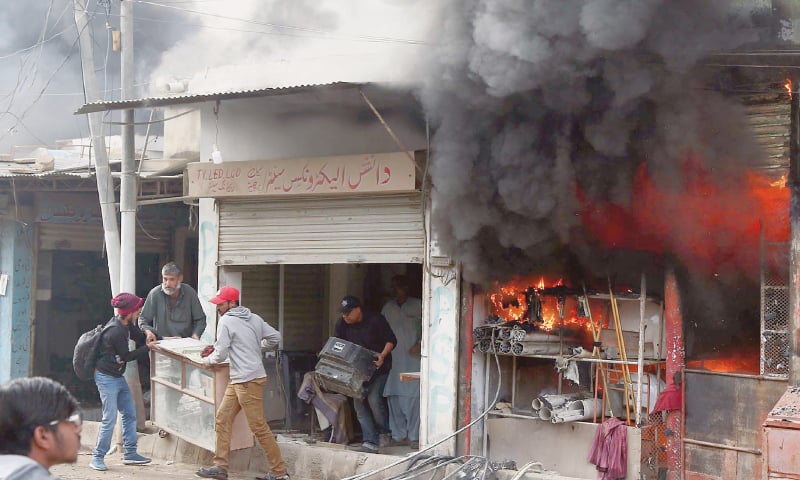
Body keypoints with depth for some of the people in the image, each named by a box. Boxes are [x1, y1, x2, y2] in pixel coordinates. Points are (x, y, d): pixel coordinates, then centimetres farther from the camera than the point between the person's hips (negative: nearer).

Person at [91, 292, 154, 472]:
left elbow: (139, 337, 15)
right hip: (106, 378, -10)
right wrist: (148, 347, -12)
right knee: (110, 419, -9)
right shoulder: (116, 332, -24)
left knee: (129, 414, 11)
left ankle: (129, 453, 18)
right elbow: (126, 356, -18)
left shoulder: (125, 325, 4)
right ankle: (98, 457, 1)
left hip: (118, 377, 10)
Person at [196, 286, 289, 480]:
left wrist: (207, 360, 9)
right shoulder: (254, 318, 11)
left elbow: (220, 355, -12)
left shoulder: (226, 321, -10)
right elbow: (275, 337, 10)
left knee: (259, 426, -6)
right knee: (222, 420, 11)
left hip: (249, 380, -9)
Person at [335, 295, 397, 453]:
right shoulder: (341, 325, -3)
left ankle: (384, 433, 5)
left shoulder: (375, 320, -15)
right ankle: (371, 442, -4)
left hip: (378, 367, -5)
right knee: (359, 402, -5)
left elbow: (391, 340, -9)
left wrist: (382, 355, -25)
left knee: (373, 398, -19)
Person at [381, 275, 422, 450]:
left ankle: (414, 437, -7)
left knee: (413, 396, -10)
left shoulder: (418, 305, 5)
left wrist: (419, 344, -11)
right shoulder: (388, 307, 16)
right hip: (393, 358, 4)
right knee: (393, 397, 1)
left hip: (413, 358, -4)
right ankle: (399, 435, 9)